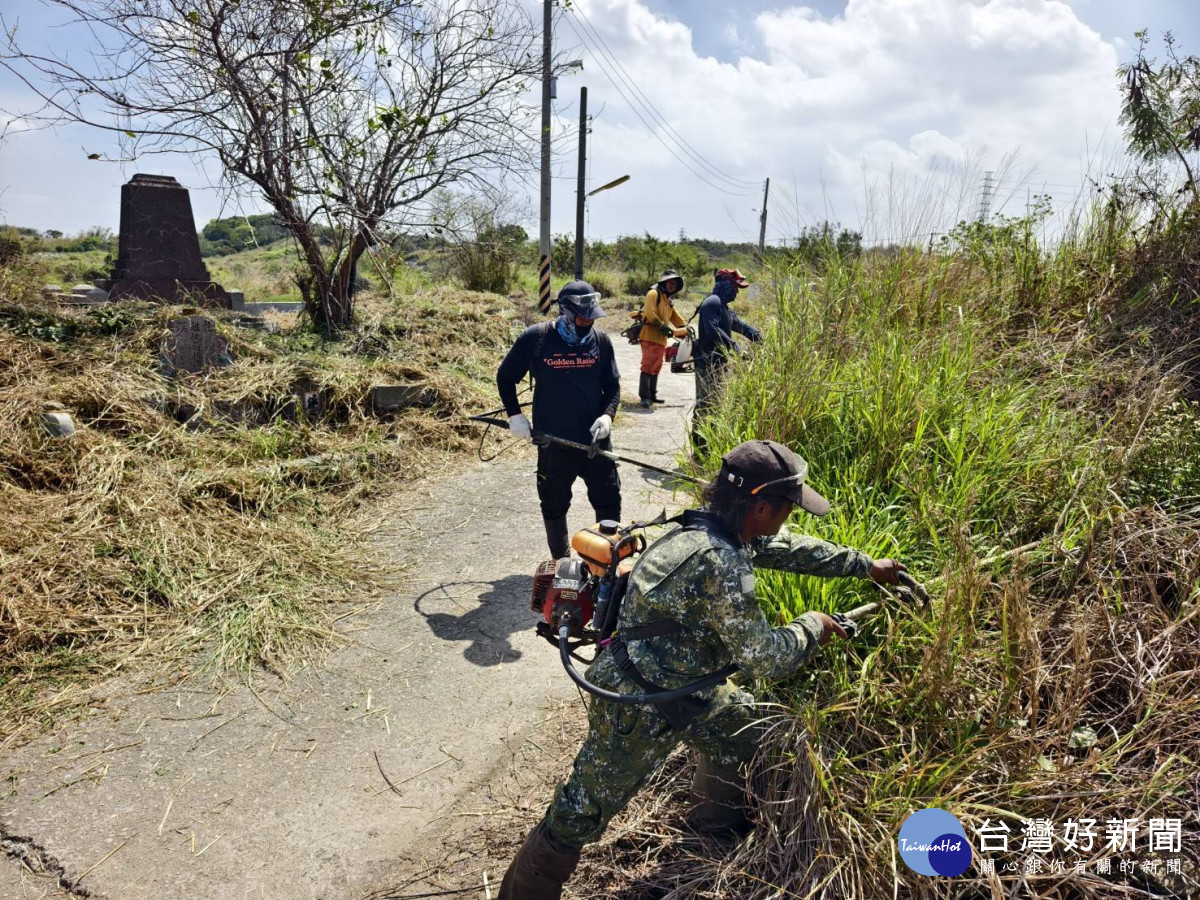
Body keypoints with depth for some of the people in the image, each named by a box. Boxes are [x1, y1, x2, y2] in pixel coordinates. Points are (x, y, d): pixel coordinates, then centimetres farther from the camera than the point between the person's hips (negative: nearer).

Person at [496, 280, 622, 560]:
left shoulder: (600, 340, -1)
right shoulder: (536, 338, -8)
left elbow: (613, 386, 8)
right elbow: (505, 376, 4)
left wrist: (607, 415, -10)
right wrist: (514, 414, -3)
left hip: (595, 439, 2)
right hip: (553, 442, -2)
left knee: (609, 500, 8)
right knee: (555, 504, 11)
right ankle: (561, 562, 29)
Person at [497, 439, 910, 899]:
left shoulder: (717, 529, -4)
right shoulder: (718, 563, -33)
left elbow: (787, 548, 13)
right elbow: (764, 657, -23)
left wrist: (865, 565, 20)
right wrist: (811, 626, -4)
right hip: (636, 709, -10)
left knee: (740, 722, 26)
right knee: (581, 813, 4)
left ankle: (715, 818, 52)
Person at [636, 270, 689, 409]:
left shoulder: (669, 300, 22)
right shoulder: (654, 294, -5)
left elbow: (675, 317, 30)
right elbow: (650, 313, -17)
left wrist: (686, 328, 19)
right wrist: (663, 326, -18)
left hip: (661, 339, 9)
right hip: (650, 336, -9)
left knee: (656, 367, 14)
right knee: (648, 366, -13)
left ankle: (652, 394, 23)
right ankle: (644, 397, -14)